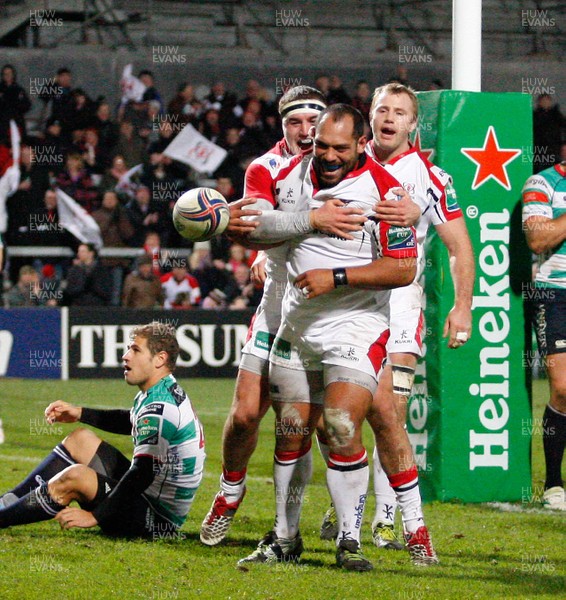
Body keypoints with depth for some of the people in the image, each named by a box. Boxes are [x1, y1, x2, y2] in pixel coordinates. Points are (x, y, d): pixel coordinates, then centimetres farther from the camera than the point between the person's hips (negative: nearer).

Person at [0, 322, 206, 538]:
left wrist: (96, 516, -28)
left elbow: (144, 473, -30)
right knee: (80, 439, 19)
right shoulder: (168, 391, 8)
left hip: (157, 519, -11)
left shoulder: (159, 409, -25)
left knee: (75, 476, -29)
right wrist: (80, 414, 19)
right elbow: (131, 422, 29)